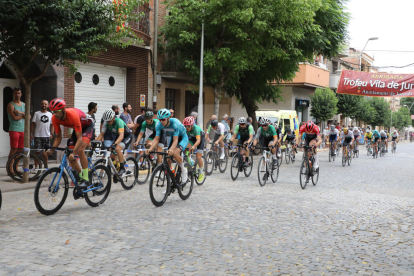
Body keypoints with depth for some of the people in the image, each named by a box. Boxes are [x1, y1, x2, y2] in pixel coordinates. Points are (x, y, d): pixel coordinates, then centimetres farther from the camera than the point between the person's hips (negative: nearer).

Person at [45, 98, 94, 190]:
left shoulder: (73, 115, -39)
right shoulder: (55, 118, -21)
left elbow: (79, 138, -40)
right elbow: (58, 137, -11)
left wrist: (73, 153, -52)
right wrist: (51, 150, -27)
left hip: (88, 126, -7)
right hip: (77, 128, 7)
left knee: (80, 150, -28)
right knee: (70, 155, -3)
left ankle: (86, 179, -19)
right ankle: (80, 177, 17)